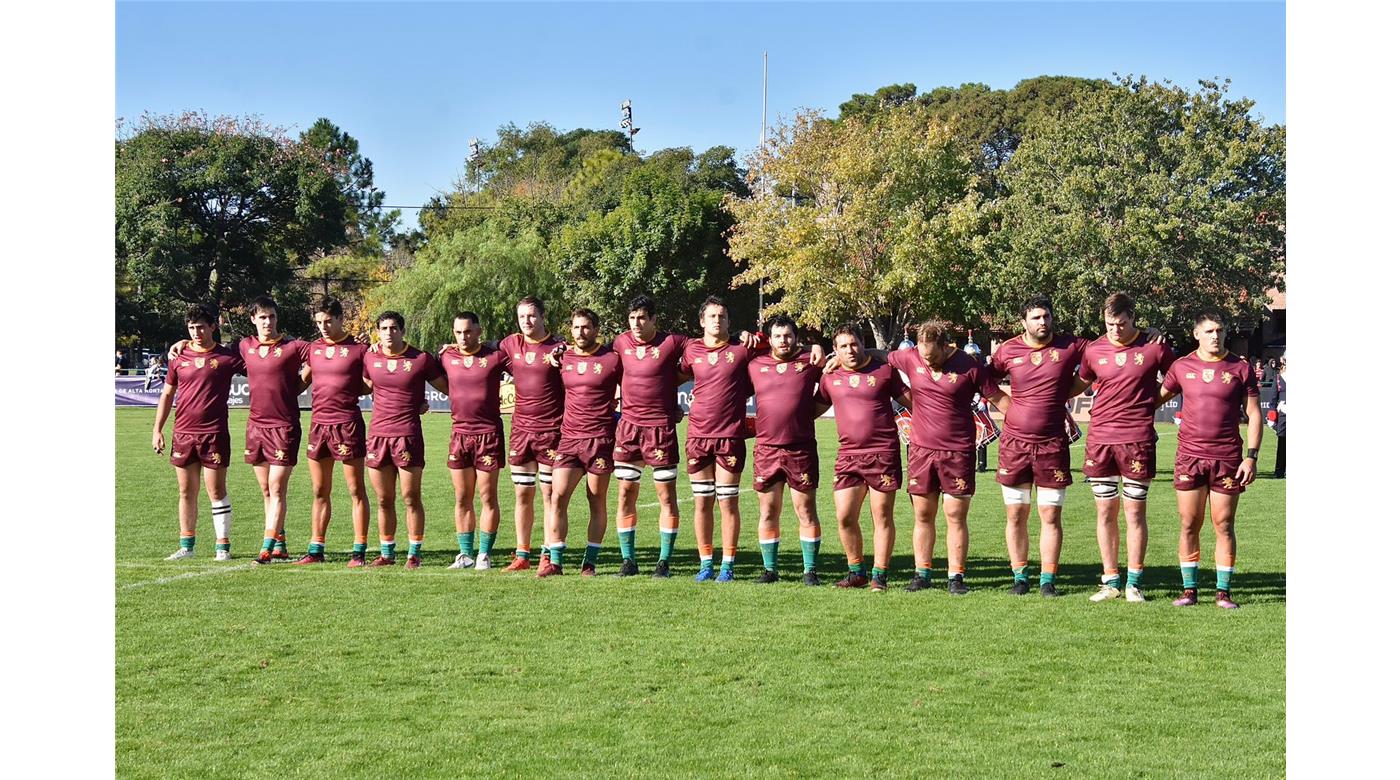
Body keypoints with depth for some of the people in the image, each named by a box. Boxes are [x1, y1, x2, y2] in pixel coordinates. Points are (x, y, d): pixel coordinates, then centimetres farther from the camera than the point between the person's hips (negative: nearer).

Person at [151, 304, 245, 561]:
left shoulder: (227, 356, -1)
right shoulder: (180, 356, 8)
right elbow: (167, 395, 14)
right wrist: (157, 429, 10)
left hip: (214, 433, -3)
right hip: (183, 433, 3)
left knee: (216, 491, -2)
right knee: (186, 492, 9)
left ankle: (222, 546, 4)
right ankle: (186, 546, 15)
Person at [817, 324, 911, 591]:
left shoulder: (884, 370, 2)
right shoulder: (830, 377, 9)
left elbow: (910, 401, 6)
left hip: (883, 454, -3)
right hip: (848, 455, 3)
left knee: (882, 516, 2)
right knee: (844, 517, -1)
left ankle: (880, 575, 11)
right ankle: (856, 572, 15)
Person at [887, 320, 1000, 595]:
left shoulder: (969, 366, -7)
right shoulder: (910, 359, 1)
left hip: (958, 452, -3)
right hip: (921, 451, 3)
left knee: (955, 516, -1)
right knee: (923, 515, 9)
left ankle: (956, 576, 6)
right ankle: (922, 572, 18)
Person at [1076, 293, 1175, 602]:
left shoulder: (1154, 347, -2)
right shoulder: (1094, 350, 6)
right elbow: (1080, 384, 22)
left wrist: (1152, 399, 3)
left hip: (1138, 440, -3)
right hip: (1100, 438, 3)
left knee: (1135, 512, 1)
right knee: (1105, 511, 5)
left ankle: (1134, 582, 9)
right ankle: (1110, 581, 13)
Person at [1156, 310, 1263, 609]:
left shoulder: (1240, 368, 1)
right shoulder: (1182, 367, 5)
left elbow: (1254, 414, 2)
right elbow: (1158, 398, 17)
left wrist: (1252, 456, -5)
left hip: (1227, 458, -1)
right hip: (1189, 456, 1)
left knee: (1224, 525, 2)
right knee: (1189, 525, 3)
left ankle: (1223, 592, 9)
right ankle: (1189, 590, 11)